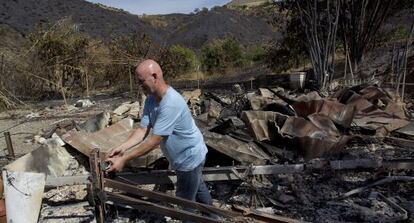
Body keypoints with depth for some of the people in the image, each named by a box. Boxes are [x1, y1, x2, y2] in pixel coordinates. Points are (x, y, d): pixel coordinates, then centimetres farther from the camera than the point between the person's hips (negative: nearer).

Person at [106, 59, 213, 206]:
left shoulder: (170, 103, -35)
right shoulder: (150, 100, -6)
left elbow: (154, 141, -35)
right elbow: (142, 130, -8)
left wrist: (124, 159, -32)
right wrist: (123, 147, -23)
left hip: (190, 157, -9)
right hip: (181, 157, 10)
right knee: (198, 188, 30)